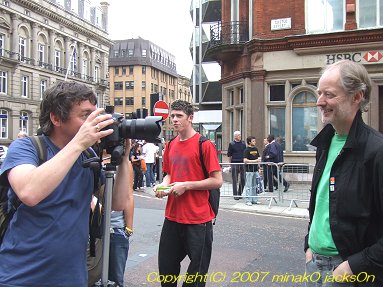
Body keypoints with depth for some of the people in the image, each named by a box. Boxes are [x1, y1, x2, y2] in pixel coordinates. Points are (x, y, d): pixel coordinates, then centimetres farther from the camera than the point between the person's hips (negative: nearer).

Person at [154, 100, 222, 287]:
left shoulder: (204, 144, -11)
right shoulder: (171, 145, 9)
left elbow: (217, 181, -13)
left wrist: (186, 185, -17)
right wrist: (163, 185, -1)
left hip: (198, 219, -6)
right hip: (172, 217, 6)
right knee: (166, 266, 17)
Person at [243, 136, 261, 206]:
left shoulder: (256, 149, 12)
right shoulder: (246, 150, -10)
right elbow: (245, 160, -18)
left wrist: (258, 168, 14)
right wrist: (254, 161, -22)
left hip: (255, 169, 7)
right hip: (249, 170, -7)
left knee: (255, 186, 12)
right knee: (249, 186, -2)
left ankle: (254, 199, 21)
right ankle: (248, 200, 4)